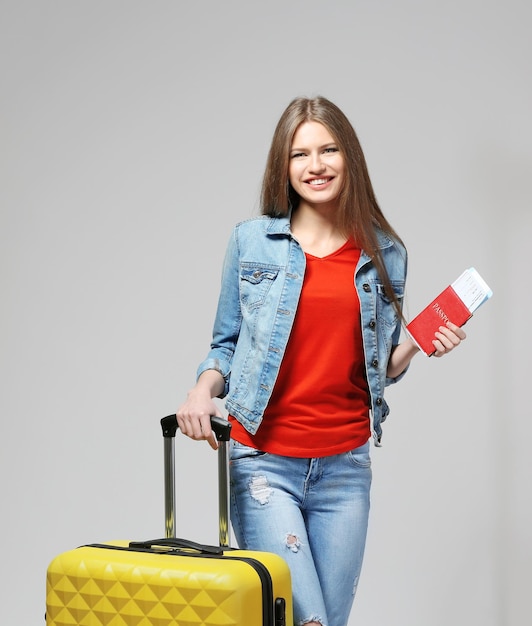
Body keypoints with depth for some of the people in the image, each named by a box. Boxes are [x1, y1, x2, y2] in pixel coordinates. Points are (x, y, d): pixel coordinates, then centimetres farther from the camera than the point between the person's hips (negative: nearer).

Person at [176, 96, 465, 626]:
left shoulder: (385, 254, 6)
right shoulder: (252, 240, 1)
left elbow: (381, 368, 14)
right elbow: (227, 343, 9)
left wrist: (417, 345, -5)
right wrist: (204, 387, -10)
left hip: (346, 464, 3)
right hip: (263, 459, -2)